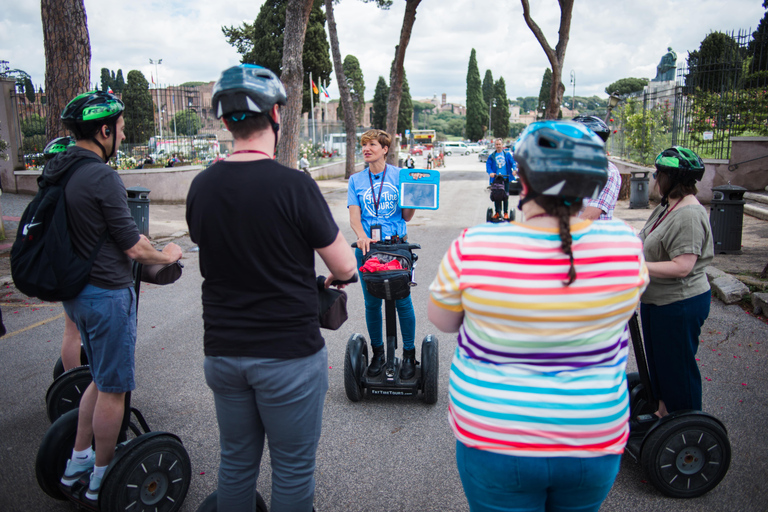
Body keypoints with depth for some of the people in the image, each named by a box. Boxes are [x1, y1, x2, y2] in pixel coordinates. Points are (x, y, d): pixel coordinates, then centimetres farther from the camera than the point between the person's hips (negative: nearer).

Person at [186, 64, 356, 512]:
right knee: (293, 469, 11)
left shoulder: (202, 186, 0)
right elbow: (345, 267, -11)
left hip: (223, 351, 6)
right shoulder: (294, 186, -18)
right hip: (289, 353, -5)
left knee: (236, 461, 21)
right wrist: (327, 276, 12)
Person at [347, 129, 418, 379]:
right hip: (367, 247, 2)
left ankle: (409, 353, 14)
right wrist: (361, 236, -18)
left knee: (402, 301, -1)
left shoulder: (400, 176, 4)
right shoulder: (356, 180, 10)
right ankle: (377, 352, 23)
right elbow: (354, 216, 2)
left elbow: (407, 216, 4)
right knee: (372, 303, 7)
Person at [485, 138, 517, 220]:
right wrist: (490, 172, -20)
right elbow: (488, 165, 0)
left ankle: (506, 213, 10)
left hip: (506, 178, -1)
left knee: (506, 196, 1)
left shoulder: (507, 154, 9)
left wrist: (514, 170, -19)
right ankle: (497, 212, 10)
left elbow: (513, 162, 1)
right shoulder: (491, 156, 10)